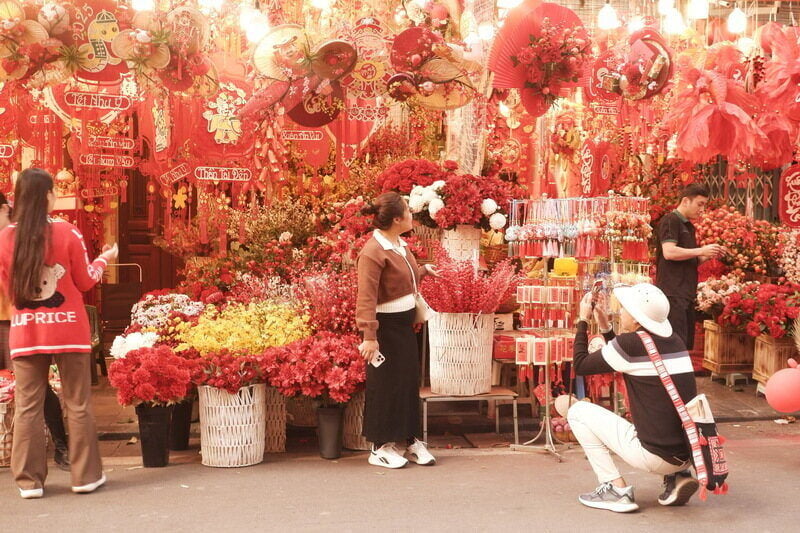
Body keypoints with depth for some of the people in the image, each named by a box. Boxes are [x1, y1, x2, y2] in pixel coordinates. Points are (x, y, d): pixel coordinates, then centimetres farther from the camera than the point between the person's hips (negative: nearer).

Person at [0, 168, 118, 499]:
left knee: (28, 406, 8)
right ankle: (86, 475, 13)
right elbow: (85, 281, 1)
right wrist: (103, 260, 18)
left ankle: (29, 480, 11)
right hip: (68, 330, -2)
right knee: (78, 405, 7)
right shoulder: (67, 233, -9)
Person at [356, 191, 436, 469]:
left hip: (405, 323, 9)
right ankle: (380, 447, 15)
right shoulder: (373, 252, -21)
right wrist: (369, 336, -31)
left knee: (410, 382, 15)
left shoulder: (399, 244, 8)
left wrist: (423, 270, 18)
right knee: (385, 386, 1)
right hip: (386, 327, -9)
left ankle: (411, 440, 27)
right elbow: (366, 298, -27)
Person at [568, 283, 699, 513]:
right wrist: (605, 325, 23)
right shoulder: (674, 341, 8)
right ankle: (677, 476, 16)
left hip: (654, 457, -7)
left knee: (578, 412, 5)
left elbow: (581, 365, 0)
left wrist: (583, 321, 10)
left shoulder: (631, 343, -14)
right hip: (690, 454, 7)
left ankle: (616, 489, 3)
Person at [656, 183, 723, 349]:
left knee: (686, 343, 9)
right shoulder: (670, 220, -7)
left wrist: (708, 255, 9)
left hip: (687, 293, 10)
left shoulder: (689, 226, 21)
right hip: (673, 293, -10)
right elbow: (669, 252, -20)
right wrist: (702, 250, -13)